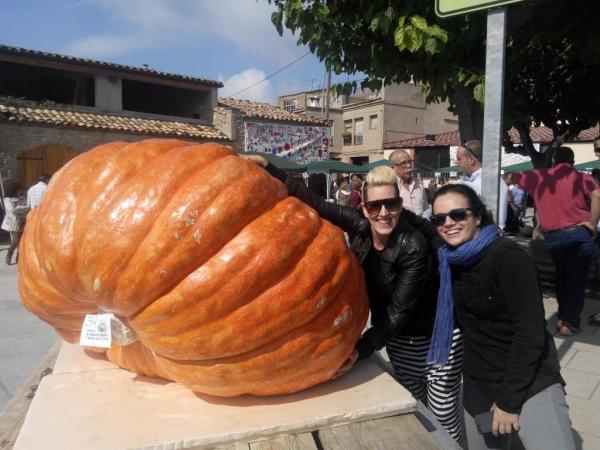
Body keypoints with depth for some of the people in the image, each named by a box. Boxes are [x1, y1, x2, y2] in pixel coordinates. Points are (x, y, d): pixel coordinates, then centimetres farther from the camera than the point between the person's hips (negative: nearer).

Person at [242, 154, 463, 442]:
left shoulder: (414, 247, -27)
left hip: (438, 335, -4)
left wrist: (362, 349, -33)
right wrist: (267, 167, -23)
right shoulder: (359, 225, -15)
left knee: (443, 416, 6)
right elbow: (315, 204, -18)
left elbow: (398, 311, -25)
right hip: (399, 338, 4)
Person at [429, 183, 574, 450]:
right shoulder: (450, 261, 2)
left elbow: (531, 333, -19)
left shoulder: (508, 257, -17)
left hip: (530, 383, -6)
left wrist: (509, 400, -17)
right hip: (478, 387, 6)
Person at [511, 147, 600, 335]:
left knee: (560, 279, 21)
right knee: (576, 280, 8)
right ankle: (570, 322, 12)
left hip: (552, 237, 2)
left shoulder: (538, 177, 9)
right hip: (579, 233, -2)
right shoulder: (581, 177, 2)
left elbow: (513, 177, 23)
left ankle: (563, 316, 30)